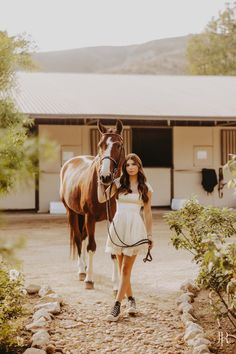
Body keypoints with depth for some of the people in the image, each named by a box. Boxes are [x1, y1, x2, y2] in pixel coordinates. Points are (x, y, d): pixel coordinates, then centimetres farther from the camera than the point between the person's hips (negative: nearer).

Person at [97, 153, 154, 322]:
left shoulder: (145, 187, 5)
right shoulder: (118, 183, 6)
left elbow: (147, 212, 9)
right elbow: (102, 199, -3)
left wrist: (150, 235, 9)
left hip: (135, 227, -2)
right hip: (118, 226, 2)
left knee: (126, 268, -5)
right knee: (122, 268, 9)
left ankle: (117, 306, -5)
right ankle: (131, 299, 25)